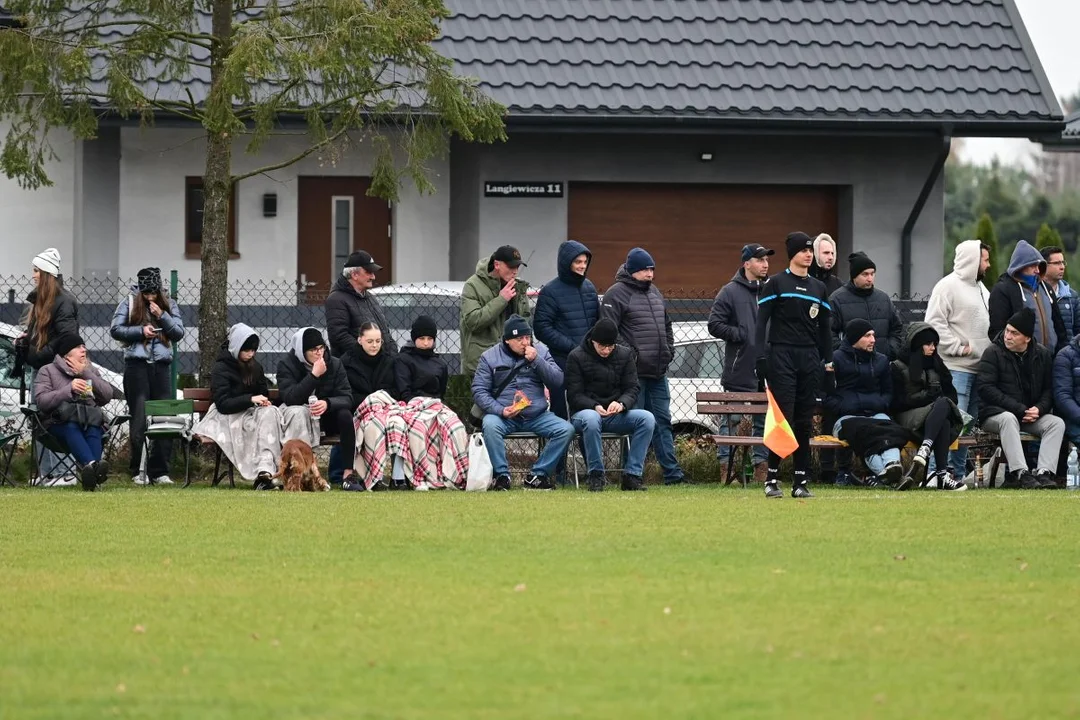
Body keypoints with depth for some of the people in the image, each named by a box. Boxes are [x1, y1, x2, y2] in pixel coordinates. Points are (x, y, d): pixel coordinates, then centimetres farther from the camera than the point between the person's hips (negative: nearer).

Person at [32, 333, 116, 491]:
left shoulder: (91, 370, 26)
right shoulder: (48, 371, 14)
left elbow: (108, 395, 9)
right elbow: (42, 401, -4)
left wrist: (86, 374, 3)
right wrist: (69, 390, -14)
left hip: (91, 419, 3)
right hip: (59, 422, -3)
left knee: (93, 430, -36)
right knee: (71, 426, -40)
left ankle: (89, 472, -61)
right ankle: (91, 464, -66)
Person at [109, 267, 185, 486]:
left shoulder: (169, 305, 12)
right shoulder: (129, 303, 4)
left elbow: (178, 333, 6)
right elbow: (115, 329, -1)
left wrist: (162, 316, -8)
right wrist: (140, 331, -11)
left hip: (161, 365, 3)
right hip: (137, 365, -3)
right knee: (139, 420, -1)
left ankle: (159, 471, 6)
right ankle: (138, 472, 6)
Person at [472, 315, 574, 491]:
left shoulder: (540, 351, 9)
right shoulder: (490, 357, 2)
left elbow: (557, 381, 1)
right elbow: (479, 391, -3)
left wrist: (536, 361, -11)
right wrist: (500, 410, -17)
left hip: (537, 416, 3)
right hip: (503, 416, -3)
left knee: (566, 429, -19)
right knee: (490, 425, -35)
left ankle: (538, 475, -10)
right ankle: (502, 475, -21)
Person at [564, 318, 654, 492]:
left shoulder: (625, 354, 7)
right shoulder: (576, 357, -3)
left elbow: (632, 389, 3)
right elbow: (574, 396, -7)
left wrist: (621, 404, -20)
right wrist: (595, 407, -26)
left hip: (616, 415, 4)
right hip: (585, 411, -4)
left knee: (647, 418, -24)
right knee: (591, 419, -41)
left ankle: (632, 475, -23)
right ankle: (595, 476, -29)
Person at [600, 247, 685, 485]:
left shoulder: (654, 293, 18)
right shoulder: (616, 294, -7)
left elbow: (666, 325, 27)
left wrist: (668, 351, 14)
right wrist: (628, 355, -17)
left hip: (658, 371, 7)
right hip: (634, 372, -7)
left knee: (662, 420, 8)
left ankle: (672, 471, 9)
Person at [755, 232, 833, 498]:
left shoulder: (818, 288, 15)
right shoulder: (776, 284, 1)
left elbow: (825, 328, 19)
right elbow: (761, 321, -3)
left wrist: (829, 362, 12)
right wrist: (762, 358, -12)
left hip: (810, 358, 5)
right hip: (781, 356, -5)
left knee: (805, 421, 4)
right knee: (783, 417, -10)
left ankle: (801, 481, 6)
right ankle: (772, 478, -4)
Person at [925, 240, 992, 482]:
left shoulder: (980, 287, 21)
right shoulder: (948, 286, -8)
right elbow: (935, 323, -15)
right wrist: (958, 347, -16)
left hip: (979, 368, 9)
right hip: (956, 368, -9)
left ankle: (959, 473, 15)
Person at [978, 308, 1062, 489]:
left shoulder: (1042, 355, 8)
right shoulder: (993, 353, -5)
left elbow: (1049, 389, 10)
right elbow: (986, 388, -14)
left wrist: (1039, 409, -14)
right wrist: (1020, 410, -20)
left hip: (1031, 415, 4)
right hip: (994, 414, -4)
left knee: (1057, 423, -21)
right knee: (1008, 419, -38)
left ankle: (1043, 472, -34)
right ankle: (1020, 473, -48)